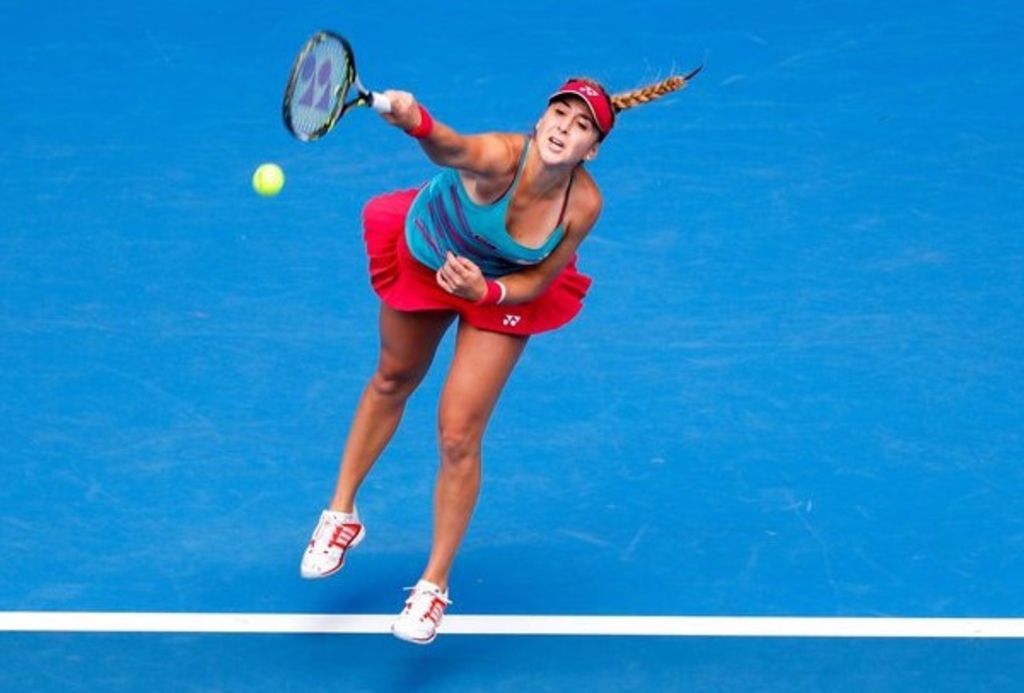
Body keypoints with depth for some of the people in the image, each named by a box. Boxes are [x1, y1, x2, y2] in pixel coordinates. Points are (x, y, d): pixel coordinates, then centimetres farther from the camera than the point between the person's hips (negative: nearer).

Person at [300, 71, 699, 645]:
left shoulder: (583, 205, -32)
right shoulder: (499, 156, -41)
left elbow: (536, 282, -17)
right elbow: (451, 148, -66)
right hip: (425, 257, 0)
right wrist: (415, 121, -88)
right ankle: (342, 515, 47)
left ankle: (434, 586, 16)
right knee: (393, 382, 24)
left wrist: (486, 291, -38)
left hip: (506, 291, 0)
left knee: (458, 439, -4)